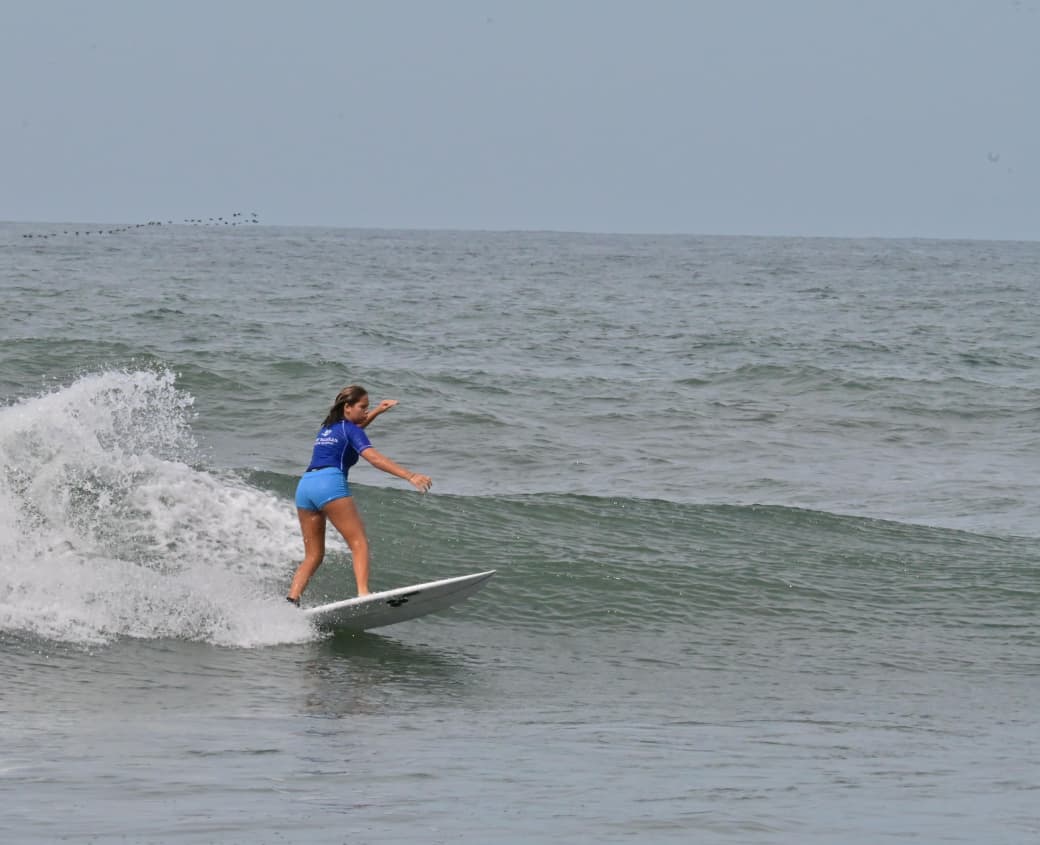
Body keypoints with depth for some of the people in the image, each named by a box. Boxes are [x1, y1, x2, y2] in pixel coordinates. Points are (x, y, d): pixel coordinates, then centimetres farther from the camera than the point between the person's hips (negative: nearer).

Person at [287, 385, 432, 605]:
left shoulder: (327, 427, 27)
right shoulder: (351, 430, 4)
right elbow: (374, 458, -10)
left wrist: (377, 412, 49)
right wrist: (410, 476, -18)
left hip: (305, 485, 8)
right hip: (330, 483, -8)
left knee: (313, 556, 10)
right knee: (359, 543, -10)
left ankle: (291, 599, -8)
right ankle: (363, 594, -29)